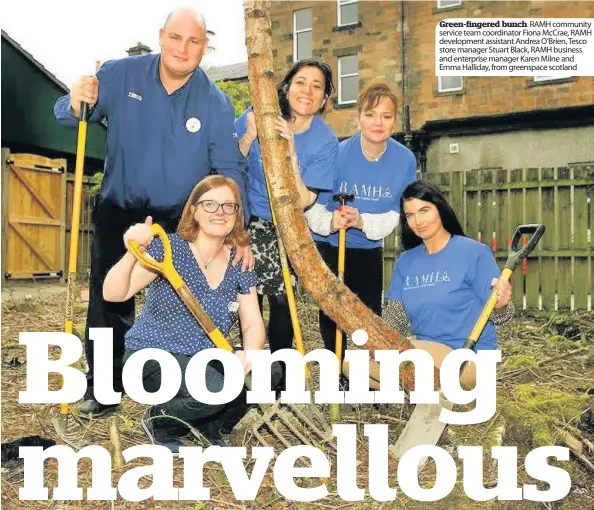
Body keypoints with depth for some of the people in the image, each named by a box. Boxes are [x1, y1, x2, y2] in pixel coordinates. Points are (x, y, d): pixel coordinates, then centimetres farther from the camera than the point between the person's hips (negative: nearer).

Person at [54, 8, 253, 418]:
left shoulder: (215, 102, -10)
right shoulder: (120, 75, -9)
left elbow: (230, 169, -10)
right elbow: (68, 115, -1)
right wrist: (76, 104, -27)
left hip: (182, 219, 0)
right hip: (119, 211, 0)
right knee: (109, 303, 4)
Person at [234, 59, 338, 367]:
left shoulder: (325, 142, -14)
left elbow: (303, 201, -20)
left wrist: (290, 152, -31)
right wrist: (250, 136, -25)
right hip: (248, 218, 0)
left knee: (282, 298, -5)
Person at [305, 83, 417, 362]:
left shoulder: (405, 160, -14)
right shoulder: (338, 153, -20)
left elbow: (396, 214, -12)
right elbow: (314, 205, -17)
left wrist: (361, 221, -31)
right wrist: (330, 222, -39)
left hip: (369, 249, 2)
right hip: (329, 245, -2)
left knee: (371, 315, 9)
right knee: (330, 312, 2)